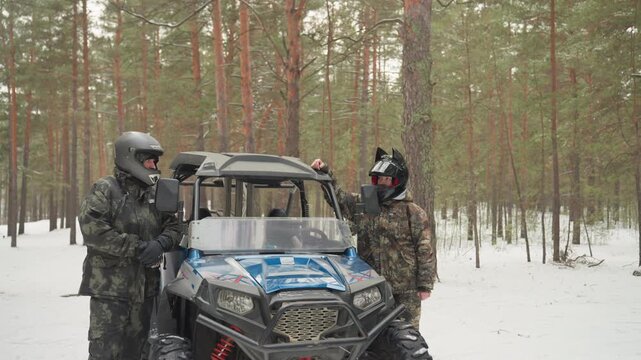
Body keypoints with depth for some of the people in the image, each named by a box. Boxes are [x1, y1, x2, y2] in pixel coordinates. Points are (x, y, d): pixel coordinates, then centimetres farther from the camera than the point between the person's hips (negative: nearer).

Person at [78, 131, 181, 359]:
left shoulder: (155, 194, 12)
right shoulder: (105, 190, -7)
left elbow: (172, 226, 11)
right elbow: (91, 229, -19)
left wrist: (160, 243, -12)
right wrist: (135, 247, -20)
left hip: (146, 287, 6)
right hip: (109, 286, -6)